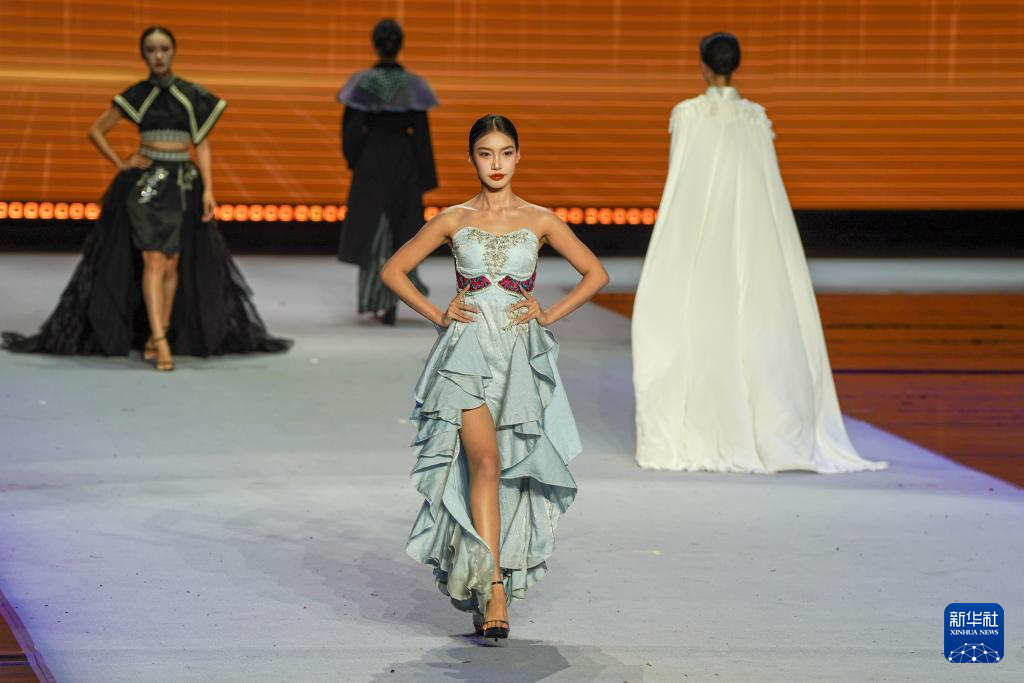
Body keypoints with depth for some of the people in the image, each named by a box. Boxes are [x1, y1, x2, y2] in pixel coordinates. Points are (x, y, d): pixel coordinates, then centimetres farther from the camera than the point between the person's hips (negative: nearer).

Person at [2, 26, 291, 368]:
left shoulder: (193, 96, 4)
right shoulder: (136, 95, 3)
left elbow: (203, 145, 4)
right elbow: (96, 130, 10)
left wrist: (208, 190, -4)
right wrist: (120, 163, 0)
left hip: (183, 183, 2)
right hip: (146, 182, -2)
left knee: (173, 265, 3)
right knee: (154, 261, -12)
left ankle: (156, 336, 14)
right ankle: (161, 343, -18)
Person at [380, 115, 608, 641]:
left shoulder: (540, 221, 7)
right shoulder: (453, 220, 6)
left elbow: (595, 273, 14)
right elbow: (393, 271, 12)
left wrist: (550, 315, 4)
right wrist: (437, 315, 3)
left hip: (519, 356, 2)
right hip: (467, 352, -2)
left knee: (506, 472, 3)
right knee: (484, 462, -18)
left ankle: (485, 589, 17)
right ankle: (493, 592, -23)